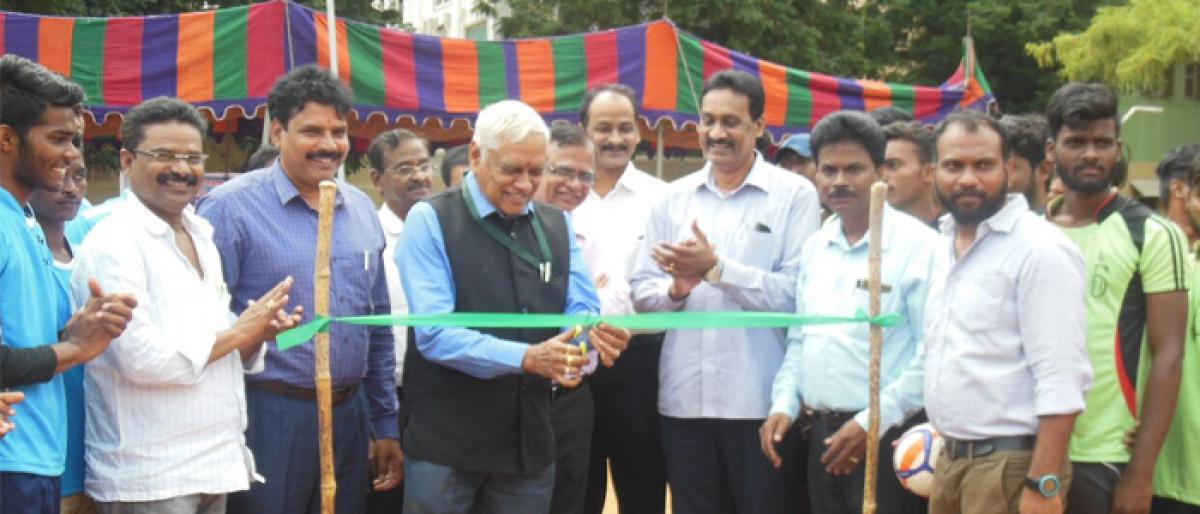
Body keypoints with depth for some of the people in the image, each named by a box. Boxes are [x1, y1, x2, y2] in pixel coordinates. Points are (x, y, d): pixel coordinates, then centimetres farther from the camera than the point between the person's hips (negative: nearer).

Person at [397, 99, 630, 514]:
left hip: (530, 439, 5)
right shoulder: (430, 220, -8)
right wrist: (525, 357, -29)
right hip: (445, 442, -5)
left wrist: (594, 330, -20)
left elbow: (580, 308, 5)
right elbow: (434, 333, -17)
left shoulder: (558, 225, 11)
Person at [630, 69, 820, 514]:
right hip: (684, 398, 4)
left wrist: (716, 268, -15)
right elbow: (642, 292, 8)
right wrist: (675, 290, -13)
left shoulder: (794, 194, -3)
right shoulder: (674, 197, 10)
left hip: (761, 400, -4)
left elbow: (797, 294, -13)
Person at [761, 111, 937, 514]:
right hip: (822, 435, 7)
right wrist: (784, 405, 7)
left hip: (886, 438, -6)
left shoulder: (918, 245, -10)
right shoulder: (814, 247, 12)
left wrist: (873, 421, -16)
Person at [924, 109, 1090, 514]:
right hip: (950, 459, 8)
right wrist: (943, 440, 15)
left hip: (1010, 465, -7)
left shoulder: (1040, 249, -13)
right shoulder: (946, 245, 12)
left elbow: (1059, 382, -19)